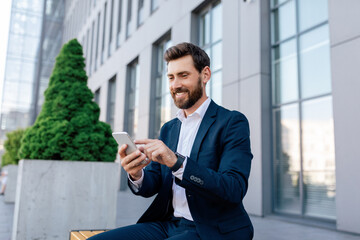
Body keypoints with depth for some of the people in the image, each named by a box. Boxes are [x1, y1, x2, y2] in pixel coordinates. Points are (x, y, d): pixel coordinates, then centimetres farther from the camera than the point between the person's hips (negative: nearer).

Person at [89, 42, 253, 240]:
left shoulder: (232, 122, -7)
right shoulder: (168, 129, 12)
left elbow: (234, 189, -18)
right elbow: (153, 185, 9)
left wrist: (177, 162, -28)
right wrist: (136, 175, -14)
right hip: (168, 223, 6)